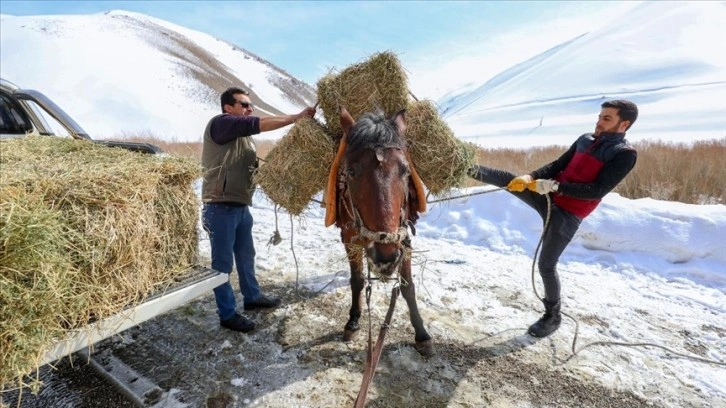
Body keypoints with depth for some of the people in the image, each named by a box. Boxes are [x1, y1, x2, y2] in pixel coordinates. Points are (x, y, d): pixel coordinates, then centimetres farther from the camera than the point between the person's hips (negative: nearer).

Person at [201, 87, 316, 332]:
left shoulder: (243, 134, 17)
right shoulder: (220, 123, -11)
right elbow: (261, 124, -22)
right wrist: (298, 117, -19)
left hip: (241, 206, 9)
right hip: (221, 208, -9)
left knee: (246, 256, 19)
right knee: (223, 262, 2)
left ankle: (252, 297, 36)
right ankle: (228, 315, 14)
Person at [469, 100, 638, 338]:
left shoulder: (625, 154, -10)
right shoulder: (585, 140, 9)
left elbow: (597, 191, -19)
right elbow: (557, 165, 7)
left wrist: (555, 186, -26)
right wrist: (530, 177, -11)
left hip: (568, 214, -6)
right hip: (548, 197, 6)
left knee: (546, 265, 2)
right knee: (511, 180, -11)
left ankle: (553, 316, 21)